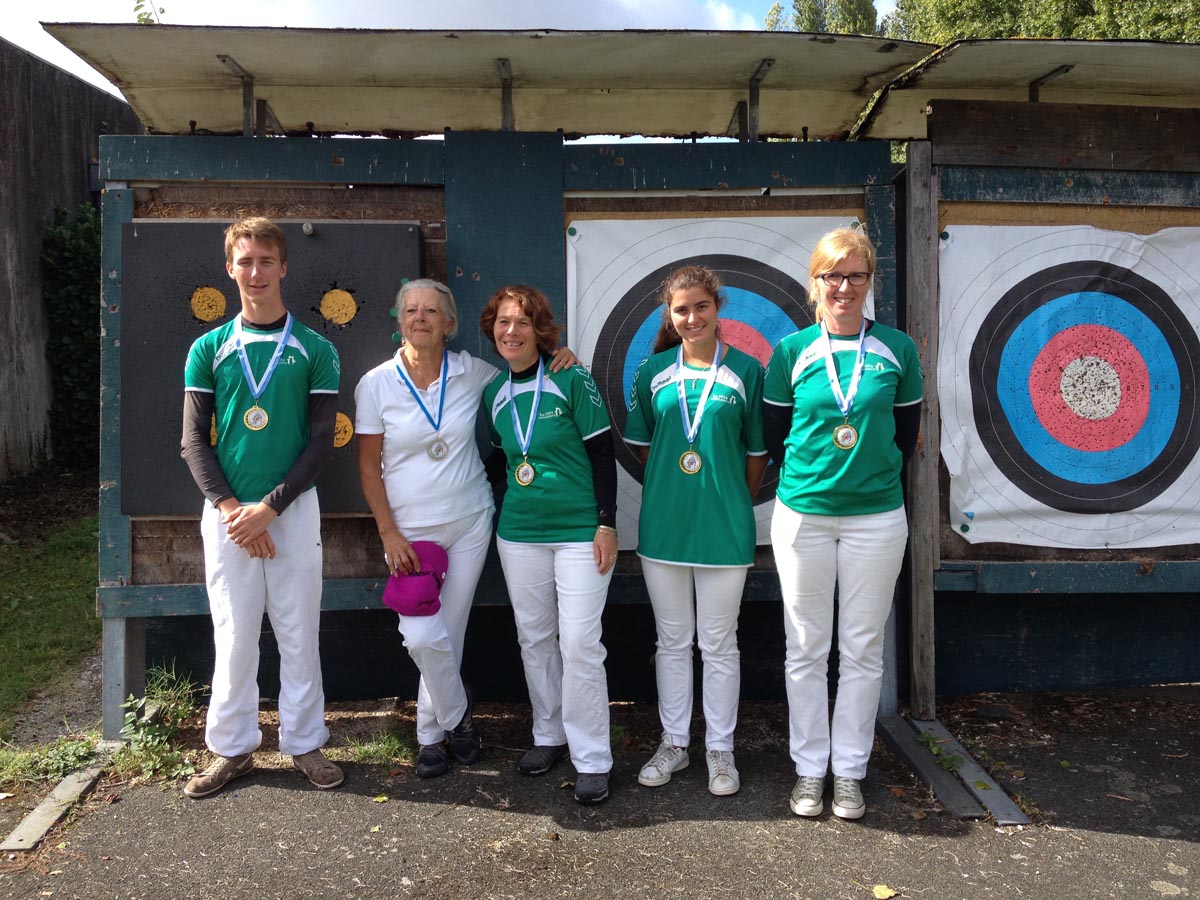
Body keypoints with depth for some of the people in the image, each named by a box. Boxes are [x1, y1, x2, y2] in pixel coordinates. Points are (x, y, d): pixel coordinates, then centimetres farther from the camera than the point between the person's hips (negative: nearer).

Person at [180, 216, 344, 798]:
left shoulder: (315, 350, 1)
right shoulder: (209, 349, 5)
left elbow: (321, 441, -2)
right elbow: (194, 440, 2)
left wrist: (269, 507, -11)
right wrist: (230, 508, -11)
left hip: (293, 508, -1)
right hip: (227, 512, 1)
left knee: (298, 634, 7)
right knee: (233, 636, 8)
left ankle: (305, 743, 21)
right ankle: (233, 749, 22)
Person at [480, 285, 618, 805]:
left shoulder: (571, 380, -8)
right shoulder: (494, 393, 7)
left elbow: (602, 454, -8)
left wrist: (606, 524, -11)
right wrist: (501, 515, 13)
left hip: (580, 530, -5)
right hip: (519, 533, 5)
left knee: (579, 643, -5)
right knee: (534, 638, 12)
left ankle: (591, 758, 8)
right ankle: (549, 735, 30)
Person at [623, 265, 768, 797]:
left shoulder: (745, 370, -2)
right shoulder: (653, 372, 4)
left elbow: (758, 451, 3)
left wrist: (736, 504, 3)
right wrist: (669, 491, 7)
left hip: (723, 527, -2)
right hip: (663, 524, 2)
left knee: (719, 644, 8)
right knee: (672, 640, 14)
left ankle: (719, 750, 24)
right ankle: (673, 743, 29)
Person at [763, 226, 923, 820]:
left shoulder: (896, 349, 3)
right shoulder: (792, 351, 1)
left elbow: (906, 432, 10)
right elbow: (774, 434, 6)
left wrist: (874, 477, 10)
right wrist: (806, 478, 7)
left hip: (876, 516, 1)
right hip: (802, 516, 0)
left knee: (862, 650, 7)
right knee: (807, 649, 6)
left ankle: (849, 772, 21)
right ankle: (809, 769, 21)